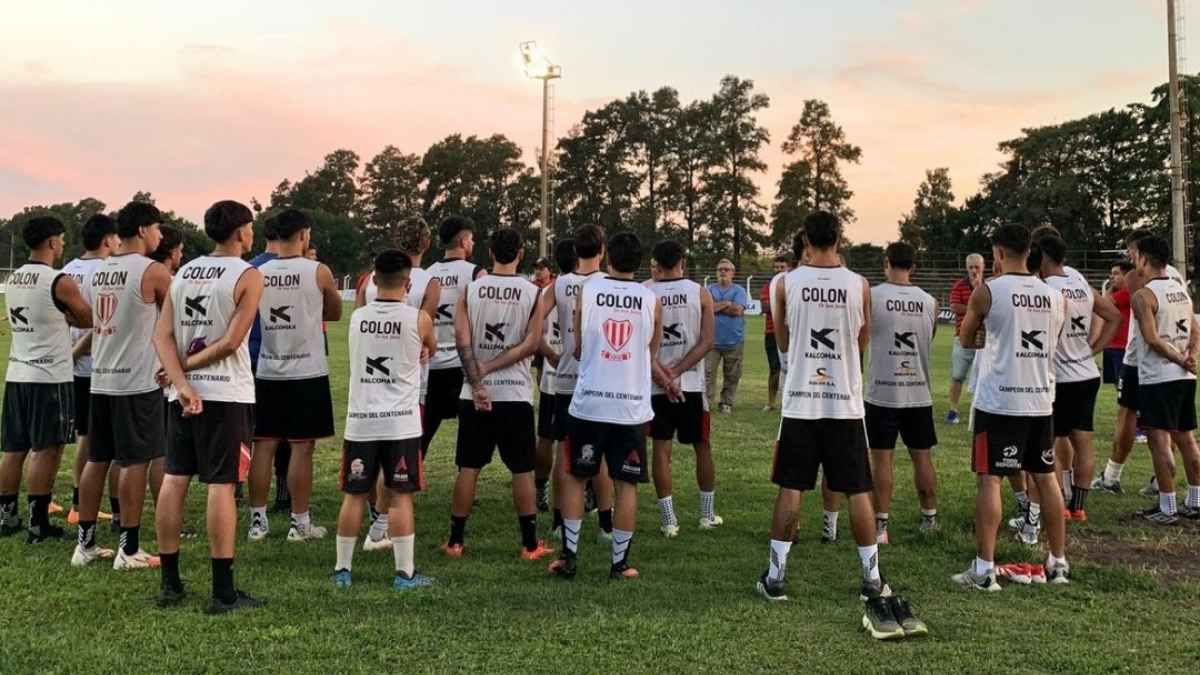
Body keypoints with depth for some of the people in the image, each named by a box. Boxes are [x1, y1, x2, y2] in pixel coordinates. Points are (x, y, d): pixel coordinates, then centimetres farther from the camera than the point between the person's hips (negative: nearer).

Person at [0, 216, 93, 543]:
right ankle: (38, 525, 0)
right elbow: (91, 320, -1)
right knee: (46, 451, -2)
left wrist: (68, 318, 8)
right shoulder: (59, 282, -12)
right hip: (50, 377, -7)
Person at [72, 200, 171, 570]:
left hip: (101, 380, 7)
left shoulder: (97, 271, 10)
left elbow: (94, 320, 18)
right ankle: (129, 549, 3)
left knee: (97, 459, 12)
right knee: (135, 461, -1)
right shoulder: (152, 271, -11)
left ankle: (85, 543, 17)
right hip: (138, 382, -7)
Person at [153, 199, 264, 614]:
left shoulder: (183, 272, 11)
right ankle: (223, 592, -1)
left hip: (184, 393, 6)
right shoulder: (248, 276, -6)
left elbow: (162, 336, 2)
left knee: (174, 479, 10)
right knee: (221, 485, -4)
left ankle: (170, 584, 17)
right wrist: (190, 366, -3)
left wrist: (181, 382, -7)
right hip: (226, 393, -6)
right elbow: (231, 341, -15)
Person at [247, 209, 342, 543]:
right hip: (307, 372, -3)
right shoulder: (318, 272, -7)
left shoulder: (258, 273, 1)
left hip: (268, 371, 3)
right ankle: (300, 522, 7)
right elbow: (335, 313, 8)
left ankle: (258, 520, 14)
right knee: (301, 447, 2)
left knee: (263, 445, 9)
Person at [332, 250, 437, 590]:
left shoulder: (356, 317, 3)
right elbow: (431, 348, 15)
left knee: (354, 495, 11)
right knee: (400, 497, 3)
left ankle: (342, 569, 19)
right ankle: (405, 572, 7)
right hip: (401, 423, -2)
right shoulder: (418, 319, -5)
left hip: (360, 421, 3)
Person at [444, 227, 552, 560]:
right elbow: (531, 344, -10)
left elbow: (463, 341, -8)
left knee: (468, 468, 9)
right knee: (522, 471, 7)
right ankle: (530, 544, 12)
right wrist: (488, 368, -7)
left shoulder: (471, 289, 0)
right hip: (516, 394, -1)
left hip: (475, 394, 1)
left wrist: (477, 383, -9)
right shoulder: (533, 292, -2)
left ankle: (455, 541, 15)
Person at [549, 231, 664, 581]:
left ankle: (568, 556, 14)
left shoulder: (587, 291, -1)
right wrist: (667, 381, 32)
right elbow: (650, 360, 12)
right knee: (626, 484, 9)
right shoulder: (651, 300, 2)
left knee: (574, 476, 13)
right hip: (632, 407, 0)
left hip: (589, 404, 0)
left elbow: (578, 351, 7)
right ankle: (620, 562, 13)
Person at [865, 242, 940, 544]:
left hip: (882, 393, -3)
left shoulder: (871, 296, -8)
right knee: (922, 457, 14)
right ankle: (930, 520, 23)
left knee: (881, 459, 3)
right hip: (919, 394, 3)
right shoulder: (929, 302, 3)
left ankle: (881, 526, 4)